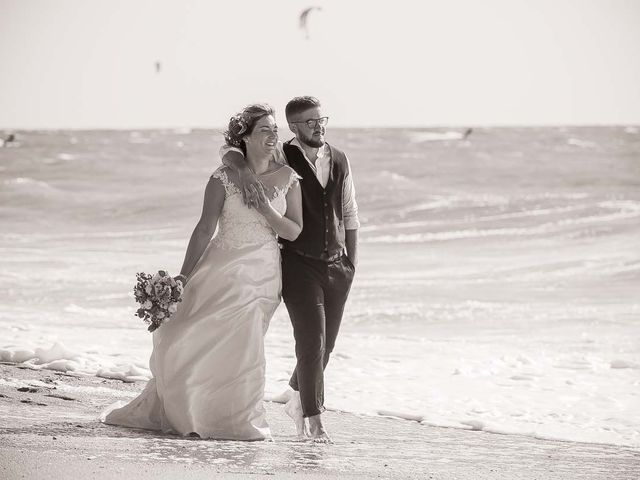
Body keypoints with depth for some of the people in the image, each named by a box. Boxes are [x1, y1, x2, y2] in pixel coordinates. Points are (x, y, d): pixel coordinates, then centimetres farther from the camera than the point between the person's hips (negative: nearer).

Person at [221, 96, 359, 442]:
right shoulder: (282, 158, -7)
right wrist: (244, 170, -33)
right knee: (311, 339, -11)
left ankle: (297, 401, 36)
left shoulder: (339, 160, 7)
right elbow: (228, 150, -12)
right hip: (299, 263, -5)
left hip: (336, 266, 5)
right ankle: (314, 418, -1)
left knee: (325, 342, 13)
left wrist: (353, 257, 9)